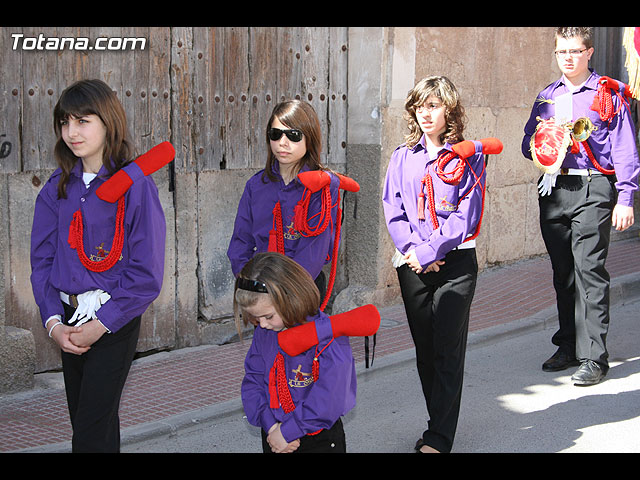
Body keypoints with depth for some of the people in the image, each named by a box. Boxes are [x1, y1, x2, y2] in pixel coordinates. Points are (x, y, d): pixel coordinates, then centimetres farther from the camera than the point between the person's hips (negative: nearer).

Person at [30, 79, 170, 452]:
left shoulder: (135, 185, -11)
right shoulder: (57, 189, 5)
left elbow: (147, 272, -13)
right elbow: (42, 260, 6)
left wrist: (101, 324, -14)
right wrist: (54, 322, -7)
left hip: (115, 321, -5)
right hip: (70, 321, 6)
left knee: (91, 432, -7)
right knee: (82, 418, 15)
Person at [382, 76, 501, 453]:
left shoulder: (468, 156, -2)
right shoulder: (403, 157, 9)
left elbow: (465, 215, -9)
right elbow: (393, 211, 4)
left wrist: (430, 250, -16)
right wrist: (413, 251, -10)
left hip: (455, 262, -4)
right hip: (413, 265, 4)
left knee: (448, 351, -4)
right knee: (425, 349, 10)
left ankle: (439, 437, -2)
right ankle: (441, 425, 23)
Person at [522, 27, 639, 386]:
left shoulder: (609, 94, 3)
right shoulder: (547, 97, 17)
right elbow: (529, 144, 20)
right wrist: (546, 143, -4)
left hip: (594, 188, -5)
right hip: (554, 190, 5)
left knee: (589, 269, -11)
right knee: (563, 272, 9)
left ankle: (594, 357, -9)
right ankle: (569, 347, 19)